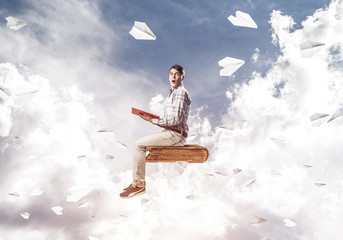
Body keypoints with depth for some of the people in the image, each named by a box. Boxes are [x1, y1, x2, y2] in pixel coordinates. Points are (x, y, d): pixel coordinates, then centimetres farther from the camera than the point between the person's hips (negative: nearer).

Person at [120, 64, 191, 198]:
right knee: (139, 144, 13)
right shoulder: (173, 93, 21)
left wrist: (152, 120, -16)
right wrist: (152, 119, 6)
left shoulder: (180, 92, -10)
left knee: (139, 145, -16)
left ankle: (139, 185, -12)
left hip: (175, 135, -10)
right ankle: (137, 181, 12)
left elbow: (176, 119, -20)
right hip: (170, 133, 10)